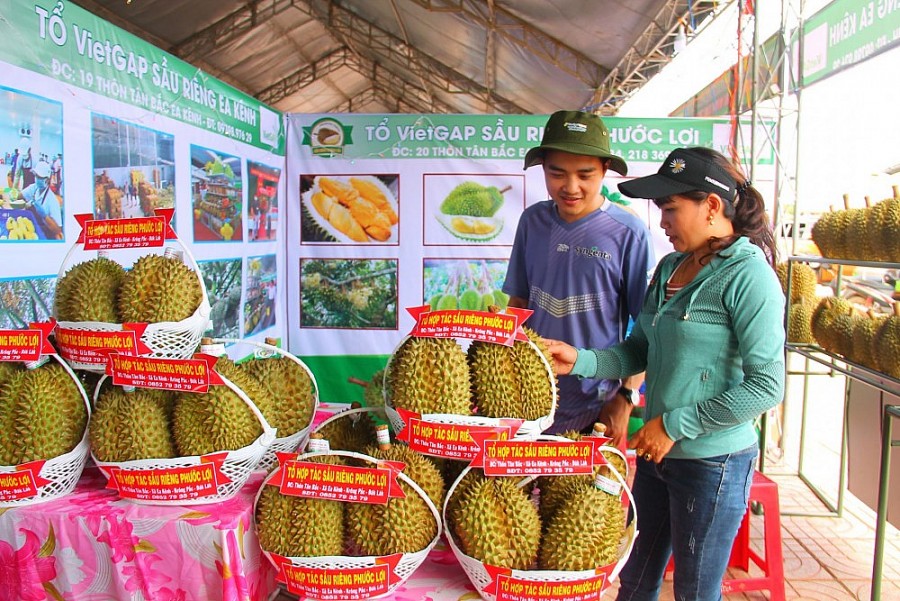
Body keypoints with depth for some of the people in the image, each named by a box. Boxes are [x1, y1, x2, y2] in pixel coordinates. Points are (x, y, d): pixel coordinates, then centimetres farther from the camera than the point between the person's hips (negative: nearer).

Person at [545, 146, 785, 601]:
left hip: (712, 461, -7)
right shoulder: (670, 267, 7)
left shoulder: (747, 275, -16)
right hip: (657, 453, 7)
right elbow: (638, 353, 8)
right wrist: (580, 361, -9)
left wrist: (675, 424, -18)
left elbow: (766, 386, -20)